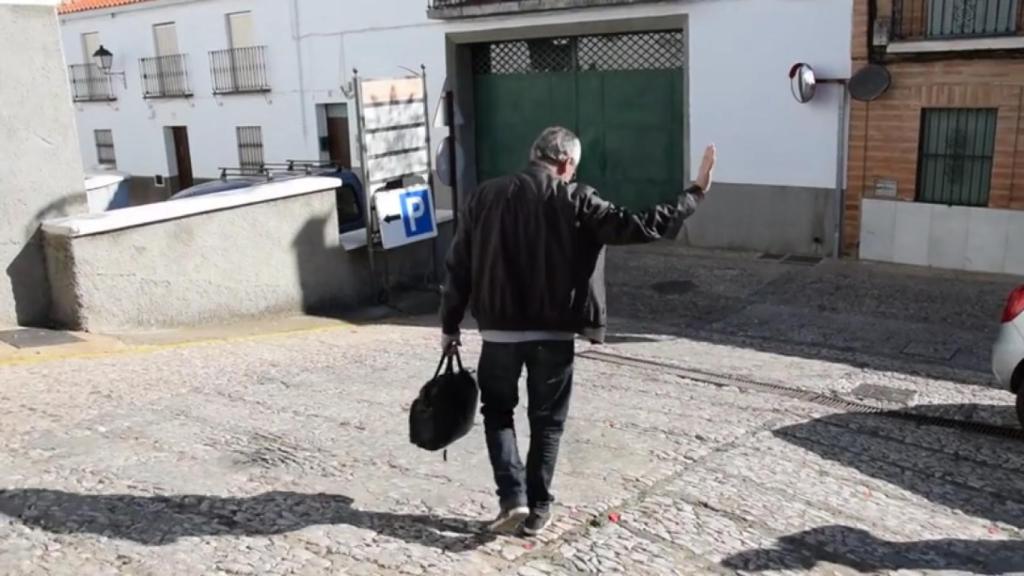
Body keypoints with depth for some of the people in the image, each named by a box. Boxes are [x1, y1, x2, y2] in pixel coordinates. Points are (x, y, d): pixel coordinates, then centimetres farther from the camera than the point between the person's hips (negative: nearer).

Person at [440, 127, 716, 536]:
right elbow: (642, 227, -8)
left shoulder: (486, 196, 1)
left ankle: (512, 497, 8)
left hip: (499, 331, 1)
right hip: (554, 334, -1)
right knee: (546, 421, 15)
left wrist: (450, 325, 11)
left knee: (497, 411, 20)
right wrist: (696, 192, 2)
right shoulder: (576, 202, -6)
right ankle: (538, 509, 21)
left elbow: (458, 266, 2)